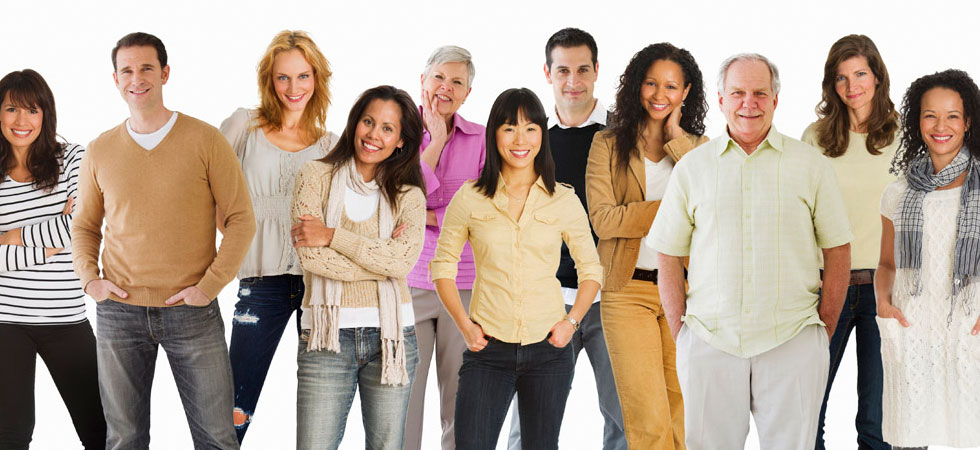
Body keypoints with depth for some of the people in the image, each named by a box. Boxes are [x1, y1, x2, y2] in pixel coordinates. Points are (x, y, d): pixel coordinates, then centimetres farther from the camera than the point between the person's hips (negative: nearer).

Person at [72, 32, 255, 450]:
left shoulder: (205, 140, -2)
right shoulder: (100, 151, 6)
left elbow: (241, 218, -2)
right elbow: (84, 225, 17)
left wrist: (210, 285, -10)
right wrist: (89, 278, 0)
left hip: (192, 311, -2)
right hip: (119, 312, 2)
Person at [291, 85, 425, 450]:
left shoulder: (408, 196, 6)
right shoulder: (316, 177, 3)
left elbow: (403, 261, -13)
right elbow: (310, 255, -10)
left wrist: (332, 235, -14)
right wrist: (380, 258, -10)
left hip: (390, 336, 2)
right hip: (328, 337, -2)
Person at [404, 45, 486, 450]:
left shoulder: (482, 140, 4)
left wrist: (425, 217, -10)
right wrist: (435, 141, -8)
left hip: (467, 286, 0)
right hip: (407, 283, 0)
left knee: (461, 402, 4)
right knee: (402, 398, 0)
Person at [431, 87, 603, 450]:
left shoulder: (564, 201, 3)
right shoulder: (469, 199, 1)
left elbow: (590, 270, 12)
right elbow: (442, 266, 8)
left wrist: (571, 321, -2)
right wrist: (464, 324, -3)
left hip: (548, 349, 1)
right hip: (487, 350, -1)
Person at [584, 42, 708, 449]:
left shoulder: (698, 146, 12)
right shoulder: (608, 144, 7)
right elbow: (602, 218, -6)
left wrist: (678, 139, -4)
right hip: (628, 291, -2)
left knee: (683, 414, 2)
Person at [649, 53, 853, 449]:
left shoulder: (810, 164, 5)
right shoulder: (692, 167, 8)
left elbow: (838, 252, 8)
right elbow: (668, 258, 9)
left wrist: (824, 332, 3)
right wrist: (680, 336, 3)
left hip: (792, 342, -1)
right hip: (708, 341, 1)